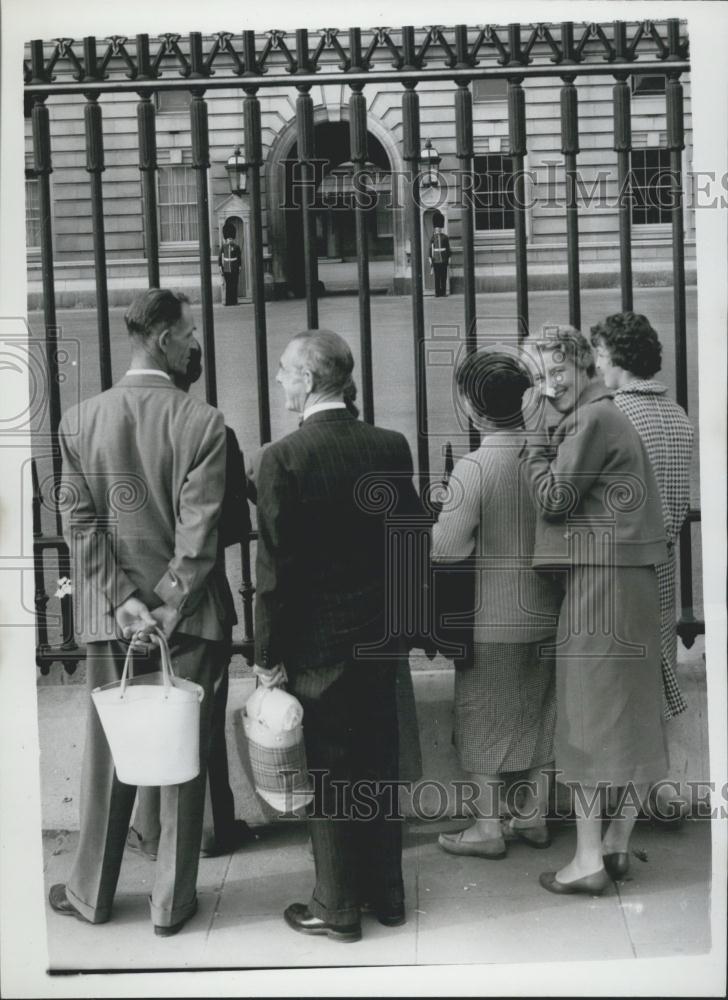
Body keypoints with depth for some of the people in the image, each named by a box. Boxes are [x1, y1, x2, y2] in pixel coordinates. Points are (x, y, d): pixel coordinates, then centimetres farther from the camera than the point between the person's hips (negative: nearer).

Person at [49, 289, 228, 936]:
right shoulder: (203, 423, -12)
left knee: (107, 756, 16)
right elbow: (199, 535, -16)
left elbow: (80, 524, -4)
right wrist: (165, 611, -10)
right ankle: (172, 903, 18)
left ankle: (92, 894, 28)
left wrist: (124, 602, -5)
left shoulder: (79, 421, -1)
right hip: (188, 617, -3)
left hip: (108, 618, 3)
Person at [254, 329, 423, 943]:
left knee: (330, 772, 6)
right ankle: (387, 893, 28)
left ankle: (338, 908, 17)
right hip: (380, 634, 5)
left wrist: (270, 654, -7)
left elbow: (276, 565, -15)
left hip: (317, 640, -5)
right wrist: (397, 614, 16)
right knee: (379, 764, 16)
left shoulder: (284, 457, -16)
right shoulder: (391, 446, -1)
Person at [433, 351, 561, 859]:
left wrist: (438, 526, 2)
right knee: (540, 713, 15)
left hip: (492, 618, -5)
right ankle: (535, 816, 24)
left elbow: (447, 549, -18)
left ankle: (488, 827, 14)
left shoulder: (473, 468, -19)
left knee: (486, 721, 7)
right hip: (546, 611, 5)